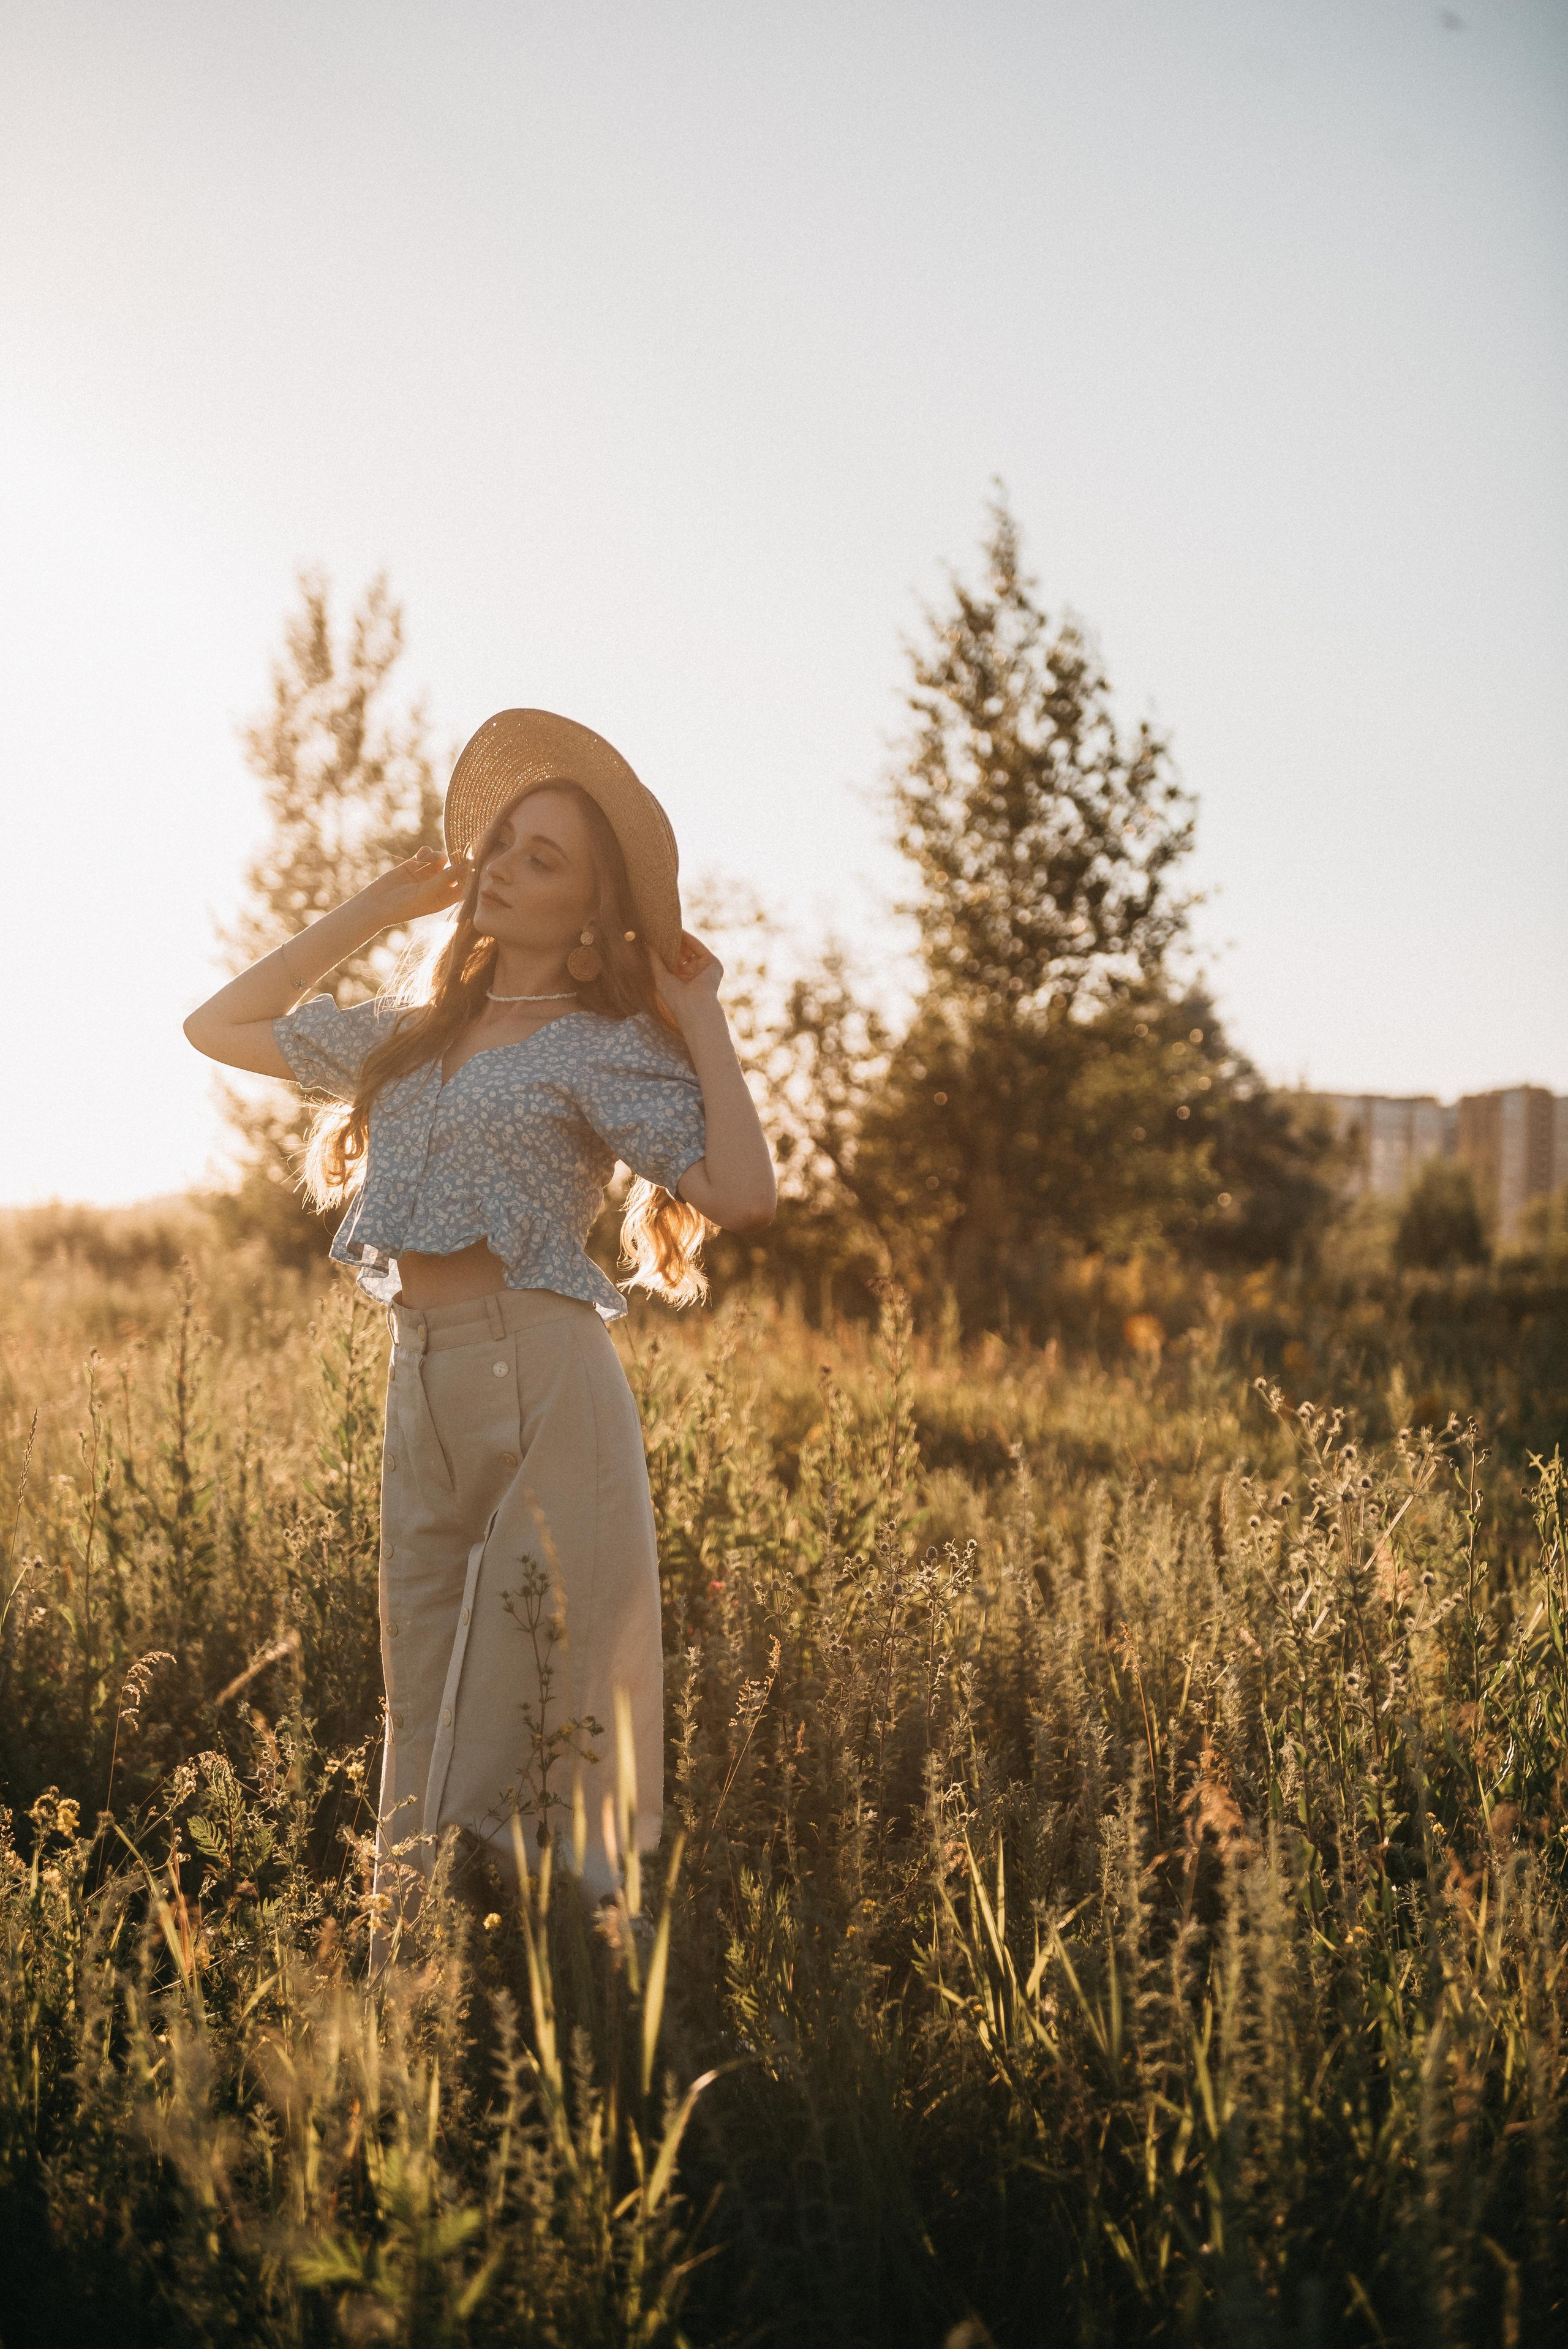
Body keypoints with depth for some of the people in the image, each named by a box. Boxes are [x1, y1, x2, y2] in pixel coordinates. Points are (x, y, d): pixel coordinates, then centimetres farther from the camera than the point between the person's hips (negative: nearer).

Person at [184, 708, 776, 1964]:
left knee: (534, 1717, -6)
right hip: (421, 1390, 7)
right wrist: (371, 911, 22)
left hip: (541, 1382, -7)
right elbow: (221, 1026, 26)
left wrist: (703, 1017, -8)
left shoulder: (605, 1047, -3)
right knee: (430, 1714, 10)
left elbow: (743, 1192, -17)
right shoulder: (414, 1031, 17)